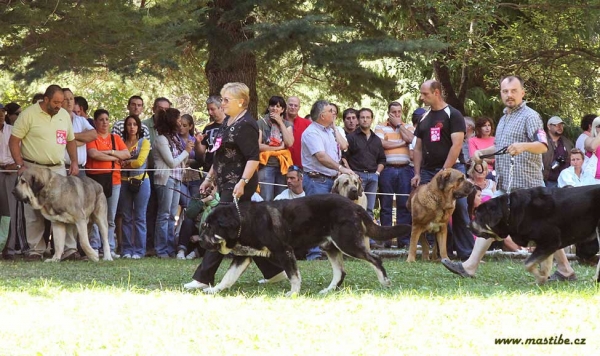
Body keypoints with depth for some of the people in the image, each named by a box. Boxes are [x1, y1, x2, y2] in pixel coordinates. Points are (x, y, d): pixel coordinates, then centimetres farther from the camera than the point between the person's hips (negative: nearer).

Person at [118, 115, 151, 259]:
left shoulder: (144, 142, 4)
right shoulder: (121, 143, 10)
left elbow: (140, 162, -9)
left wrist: (125, 163, -1)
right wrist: (131, 164, -11)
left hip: (140, 181, -2)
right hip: (124, 181, 2)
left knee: (139, 217, -1)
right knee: (126, 217, 4)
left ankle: (139, 250, 0)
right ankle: (127, 250, 7)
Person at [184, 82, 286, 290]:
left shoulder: (245, 125, -15)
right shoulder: (228, 123, 16)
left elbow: (253, 158, -22)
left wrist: (243, 182, -29)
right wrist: (210, 178, 25)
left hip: (238, 187, -10)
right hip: (226, 184, 10)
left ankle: (203, 278, -9)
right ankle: (274, 271, 19)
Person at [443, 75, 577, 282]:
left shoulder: (530, 116, -10)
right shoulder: (504, 118, 18)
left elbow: (543, 146, -22)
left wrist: (523, 146, -41)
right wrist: (482, 152, 14)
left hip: (527, 185, -8)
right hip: (505, 185, 8)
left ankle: (565, 270, 6)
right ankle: (469, 267, 3)